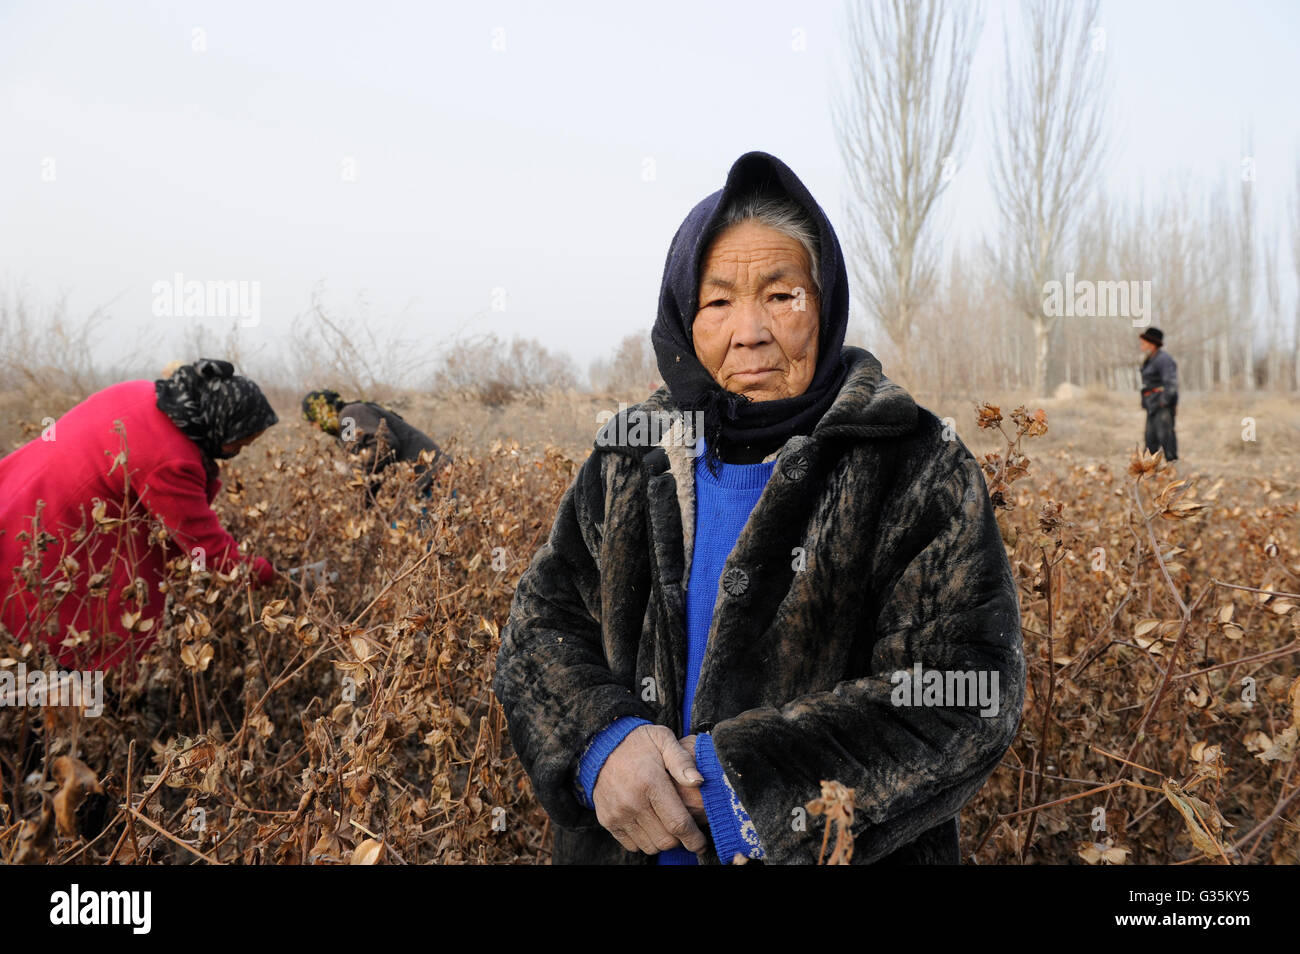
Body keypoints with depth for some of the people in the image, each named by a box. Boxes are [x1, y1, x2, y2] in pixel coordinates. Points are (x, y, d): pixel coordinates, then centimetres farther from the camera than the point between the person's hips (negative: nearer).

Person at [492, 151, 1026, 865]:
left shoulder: (920, 473, -13)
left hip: (839, 854, -3)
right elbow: (541, 622, 0)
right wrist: (601, 739, -21)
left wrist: (746, 777, -27)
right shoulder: (631, 464, 0)